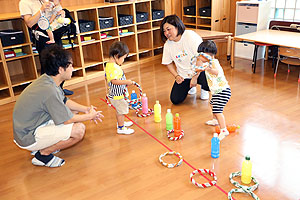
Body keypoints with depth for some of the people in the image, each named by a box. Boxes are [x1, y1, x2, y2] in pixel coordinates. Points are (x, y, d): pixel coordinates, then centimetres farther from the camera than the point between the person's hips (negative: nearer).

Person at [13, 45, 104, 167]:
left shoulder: (46, 80, -2)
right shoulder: (49, 91, -30)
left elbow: (64, 101, 12)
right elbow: (67, 120, -21)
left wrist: (85, 109, 3)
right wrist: (89, 116, -6)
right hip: (28, 138, -9)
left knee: (74, 110, 12)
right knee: (79, 129, -21)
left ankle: (47, 144, 14)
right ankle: (43, 154, -3)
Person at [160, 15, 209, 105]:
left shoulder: (190, 36, -17)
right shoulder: (167, 45, -3)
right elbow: (168, 63, 11)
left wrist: (194, 77, -20)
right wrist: (176, 76, -5)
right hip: (183, 76, 4)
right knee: (175, 100, -11)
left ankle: (203, 88, 9)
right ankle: (189, 86, 23)